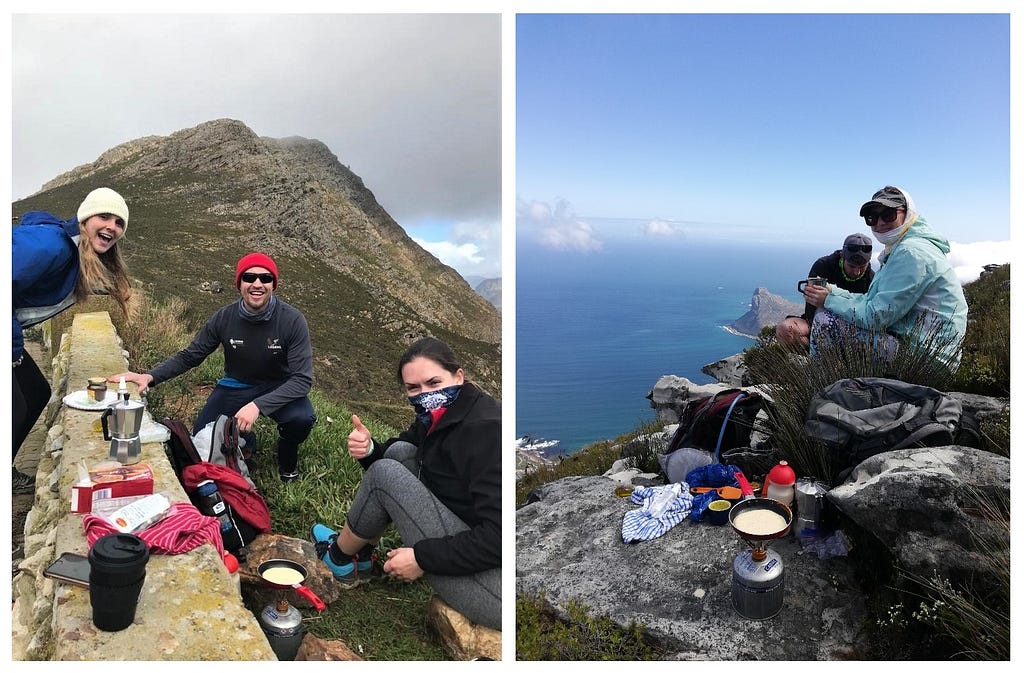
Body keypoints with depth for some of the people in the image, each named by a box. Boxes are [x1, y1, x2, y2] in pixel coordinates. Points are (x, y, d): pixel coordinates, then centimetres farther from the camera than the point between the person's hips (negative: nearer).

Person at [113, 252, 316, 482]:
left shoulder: (292, 320, -23)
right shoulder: (224, 318, -14)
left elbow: (302, 378, -26)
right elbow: (188, 356, -2)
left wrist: (258, 405, -39)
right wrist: (149, 377, -20)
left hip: (279, 389, -3)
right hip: (236, 386, 3)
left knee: (302, 418, -32)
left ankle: (287, 453, 4)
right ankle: (245, 440, 23)